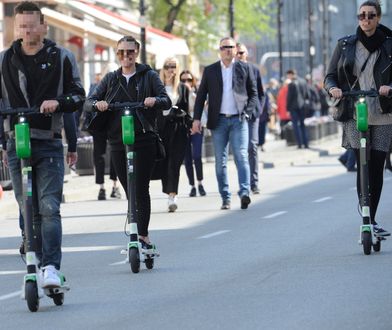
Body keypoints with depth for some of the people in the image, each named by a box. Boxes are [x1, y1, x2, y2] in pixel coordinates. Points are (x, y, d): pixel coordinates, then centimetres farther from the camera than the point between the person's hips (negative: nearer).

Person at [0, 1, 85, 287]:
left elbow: (79, 97, 6)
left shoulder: (62, 58, 5)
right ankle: (36, 263, 12)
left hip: (49, 145, -2)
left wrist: (57, 102, -16)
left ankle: (51, 267, -18)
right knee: (29, 210, 5)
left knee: (49, 208, -13)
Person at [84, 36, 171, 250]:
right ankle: (142, 238, 13)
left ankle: (143, 236, -11)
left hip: (144, 141, -3)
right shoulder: (111, 79, 14)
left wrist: (155, 100, -25)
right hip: (118, 142, 3)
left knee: (141, 190, -9)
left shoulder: (149, 76, 6)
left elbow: (166, 102, -2)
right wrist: (97, 104, -17)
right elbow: (88, 102, 7)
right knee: (129, 191, 6)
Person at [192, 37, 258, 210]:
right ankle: (225, 198, 7)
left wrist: (247, 112, -3)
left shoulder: (245, 68, 6)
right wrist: (196, 118, 0)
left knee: (241, 156, -14)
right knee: (220, 161, 3)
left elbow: (254, 93, 9)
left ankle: (244, 193, -23)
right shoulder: (210, 71, 8)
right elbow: (201, 95, 8)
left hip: (238, 119, -2)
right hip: (218, 121, 2)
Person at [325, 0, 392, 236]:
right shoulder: (346, 45, 8)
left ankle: (371, 219, 10)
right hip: (354, 115, 0)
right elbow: (330, 76, 11)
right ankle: (368, 222, -5)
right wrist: (332, 88, -11)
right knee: (363, 166, -9)